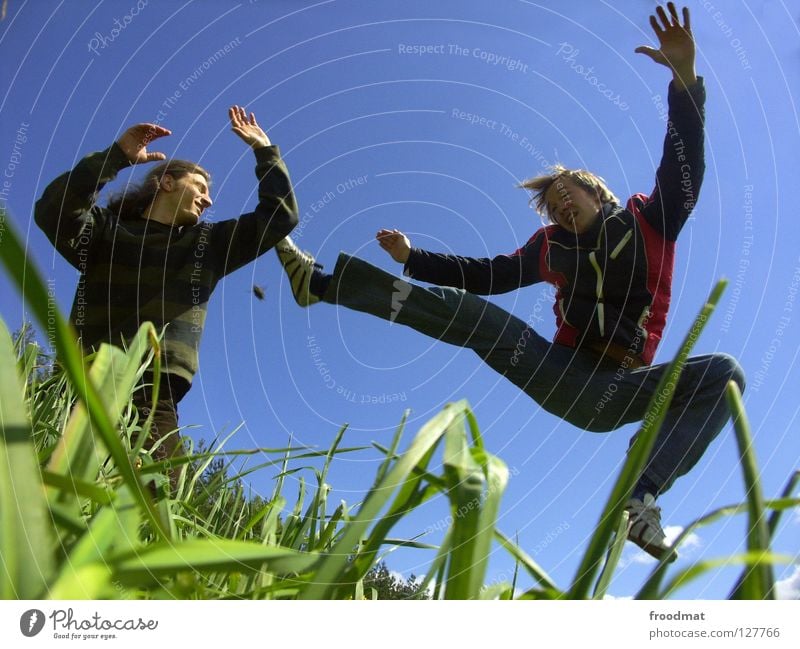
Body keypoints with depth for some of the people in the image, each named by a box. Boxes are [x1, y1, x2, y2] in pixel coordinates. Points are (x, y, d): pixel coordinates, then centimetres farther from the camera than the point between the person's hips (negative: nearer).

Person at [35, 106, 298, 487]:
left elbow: (281, 216, 21)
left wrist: (264, 150, 21)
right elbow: (52, 213, -5)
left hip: (152, 396, 1)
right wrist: (116, 157, -7)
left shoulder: (208, 244, 24)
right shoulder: (107, 229, 16)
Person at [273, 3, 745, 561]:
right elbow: (482, 274, 14)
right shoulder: (552, 248, 14)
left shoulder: (648, 223, 7)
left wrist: (685, 76, -19)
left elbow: (684, 165, -6)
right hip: (561, 373, 2)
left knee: (723, 372, -25)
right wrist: (412, 257, 8)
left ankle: (641, 499, -38)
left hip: (616, 392, -1)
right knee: (469, 310, -11)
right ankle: (321, 282, -15)